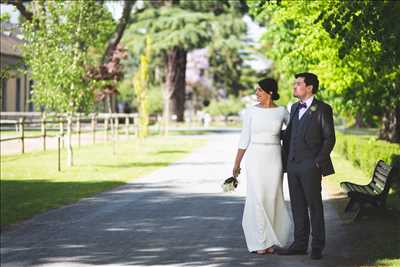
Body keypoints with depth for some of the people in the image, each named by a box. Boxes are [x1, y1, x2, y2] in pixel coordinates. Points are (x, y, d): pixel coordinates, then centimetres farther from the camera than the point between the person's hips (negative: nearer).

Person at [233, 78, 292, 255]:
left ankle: (268, 240, 15)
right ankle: (258, 241, 6)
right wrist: (237, 163, 3)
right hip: (255, 159, -1)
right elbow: (244, 139, 3)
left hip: (274, 159, 1)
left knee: (272, 198, 2)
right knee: (257, 198, -3)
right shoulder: (250, 111, 0)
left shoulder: (282, 111, 1)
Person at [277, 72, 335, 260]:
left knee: (314, 205, 1)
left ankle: (317, 246, 8)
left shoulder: (322, 109, -6)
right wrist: (286, 159, 10)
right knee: (297, 206, 10)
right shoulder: (294, 108, 15)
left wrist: (319, 162, -11)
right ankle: (300, 244, 17)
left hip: (311, 166, -7)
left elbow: (329, 138, -7)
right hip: (293, 165, 7)